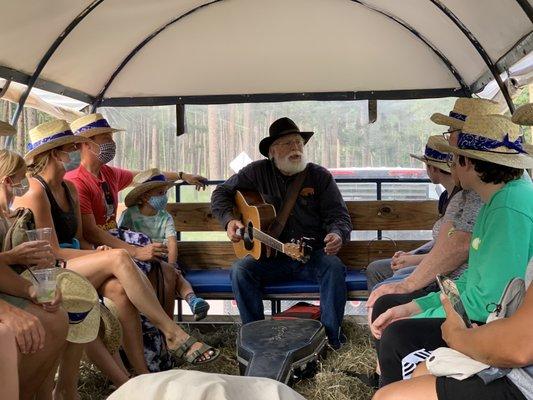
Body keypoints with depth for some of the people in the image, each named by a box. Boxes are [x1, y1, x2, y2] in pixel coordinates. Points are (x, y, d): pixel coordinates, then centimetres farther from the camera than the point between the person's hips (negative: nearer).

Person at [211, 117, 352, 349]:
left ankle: (331, 337, -18)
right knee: (241, 270, -25)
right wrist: (229, 220, -8)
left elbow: (339, 216, -1)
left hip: (313, 254, 0)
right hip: (271, 255, 1)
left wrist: (337, 235, -25)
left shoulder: (320, 176, 3)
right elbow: (221, 193, 12)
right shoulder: (258, 172, 4)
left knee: (334, 268, -30)